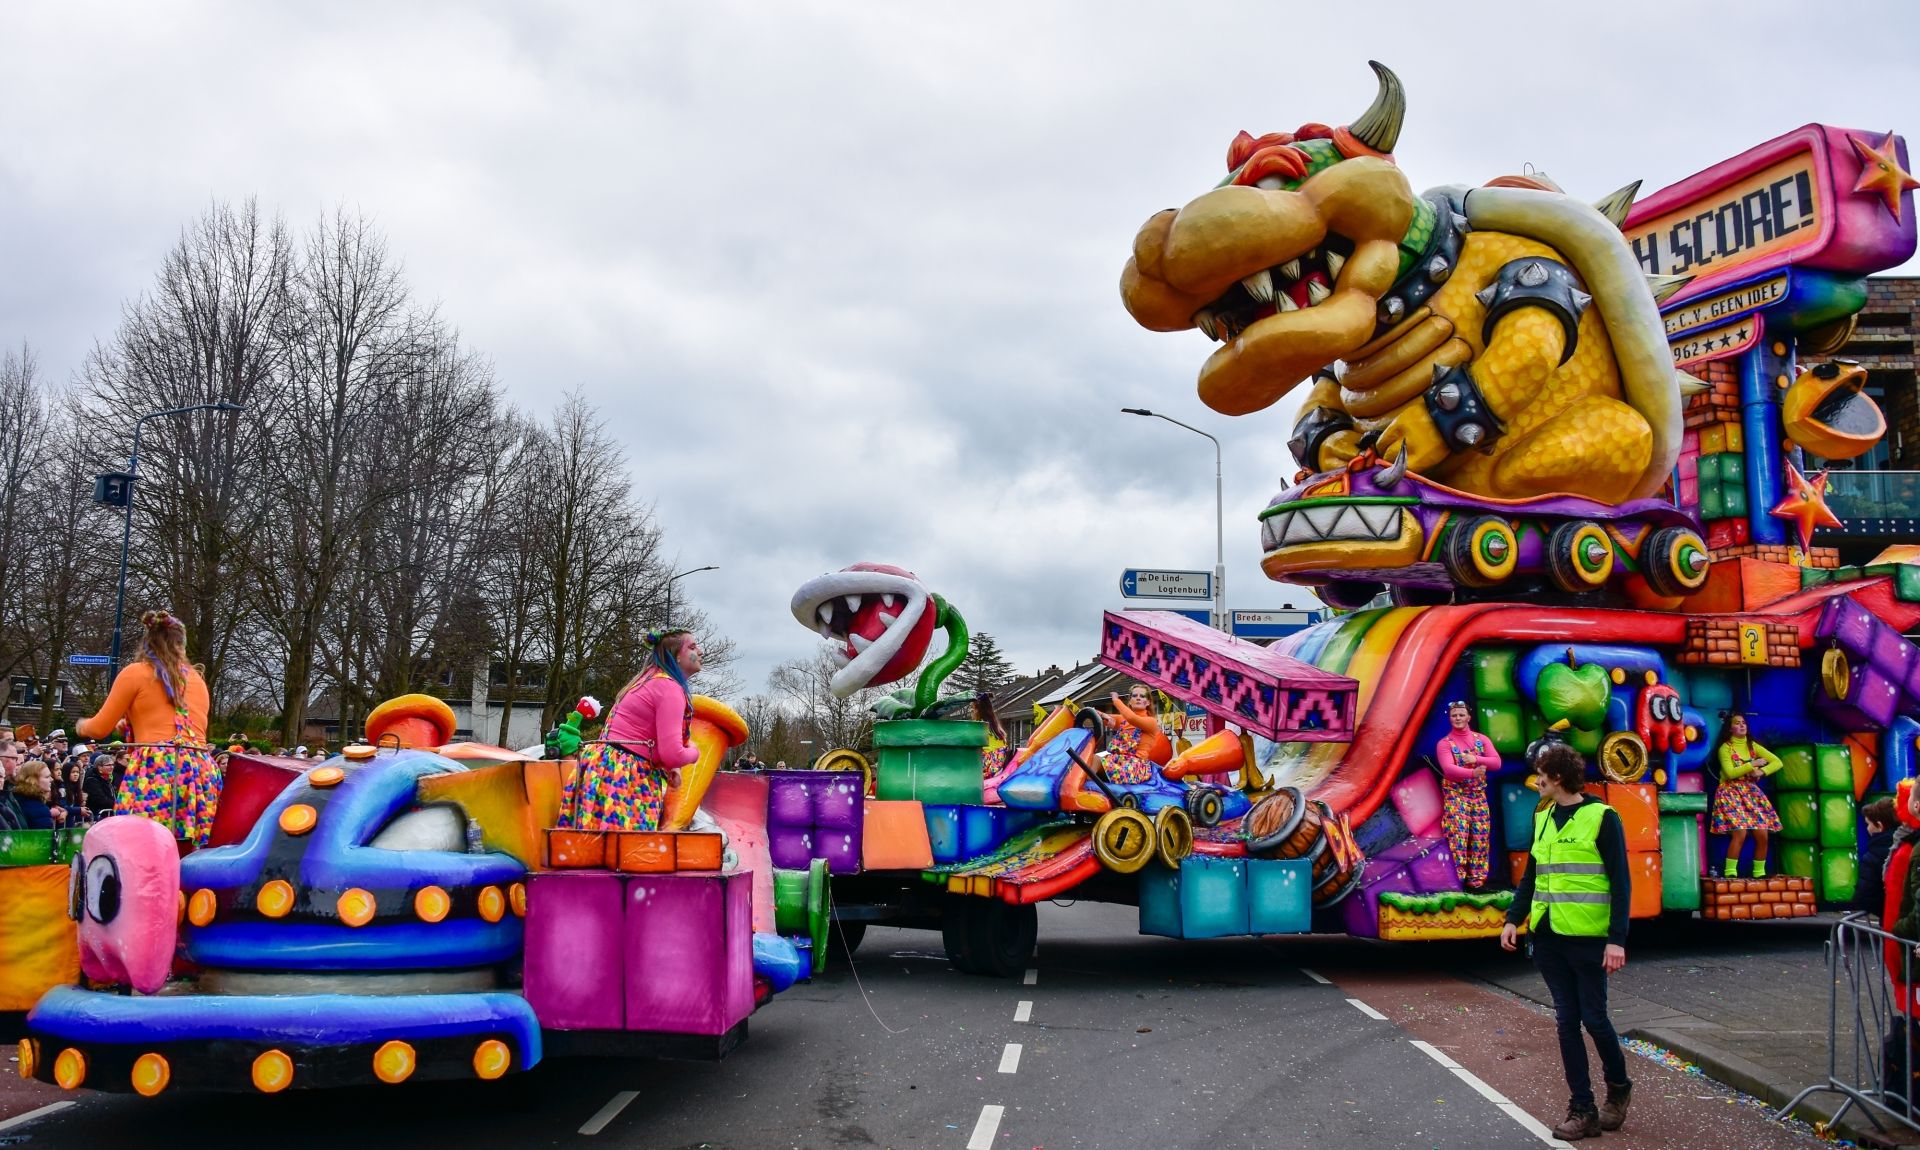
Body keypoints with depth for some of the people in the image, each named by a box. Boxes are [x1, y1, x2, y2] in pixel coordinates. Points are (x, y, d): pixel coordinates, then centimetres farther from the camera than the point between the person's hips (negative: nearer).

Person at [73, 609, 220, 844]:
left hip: (156, 770, -5)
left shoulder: (135, 672, 9)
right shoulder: (198, 679, 21)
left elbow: (100, 728, 15)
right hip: (201, 771, 5)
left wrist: (82, 726, 38)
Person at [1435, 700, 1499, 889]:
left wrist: (1476, 759, -20)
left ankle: (1476, 878, 14)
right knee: (1457, 835, -12)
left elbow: (1497, 762, -4)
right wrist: (1472, 772, -38)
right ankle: (1455, 878, -9)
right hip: (1455, 794, -4)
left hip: (1478, 795, 4)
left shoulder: (1481, 739, 7)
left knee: (1480, 837, 4)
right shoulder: (1444, 743, -6)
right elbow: (1448, 769, -22)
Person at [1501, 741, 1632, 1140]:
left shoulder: (1602, 818, -8)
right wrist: (1514, 919, 6)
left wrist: (1617, 939, -15)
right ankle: (1582, 1110, 12)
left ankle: (1618, 1088, 28)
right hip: (1548, 936, 6)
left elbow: (1620, 882, -9)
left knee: (1593, 1018, 1)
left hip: (1587, 937, -6)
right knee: (1566, 1022, 6)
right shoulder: (1543, 818, 11)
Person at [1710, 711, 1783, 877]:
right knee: (1740, 834, -20)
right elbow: (1730, 773, -16)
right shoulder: (1725, 748, -4)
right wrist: (1753, 764, -14)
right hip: (1732, 793, -6)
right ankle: (1730, 873, -14)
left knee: (1762, 835, -3)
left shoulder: (1752, 746, 12)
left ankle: (1759, 873, 10)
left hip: (1752, 793, 6)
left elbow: (1777, 762, 7)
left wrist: (1761, 772, -9)